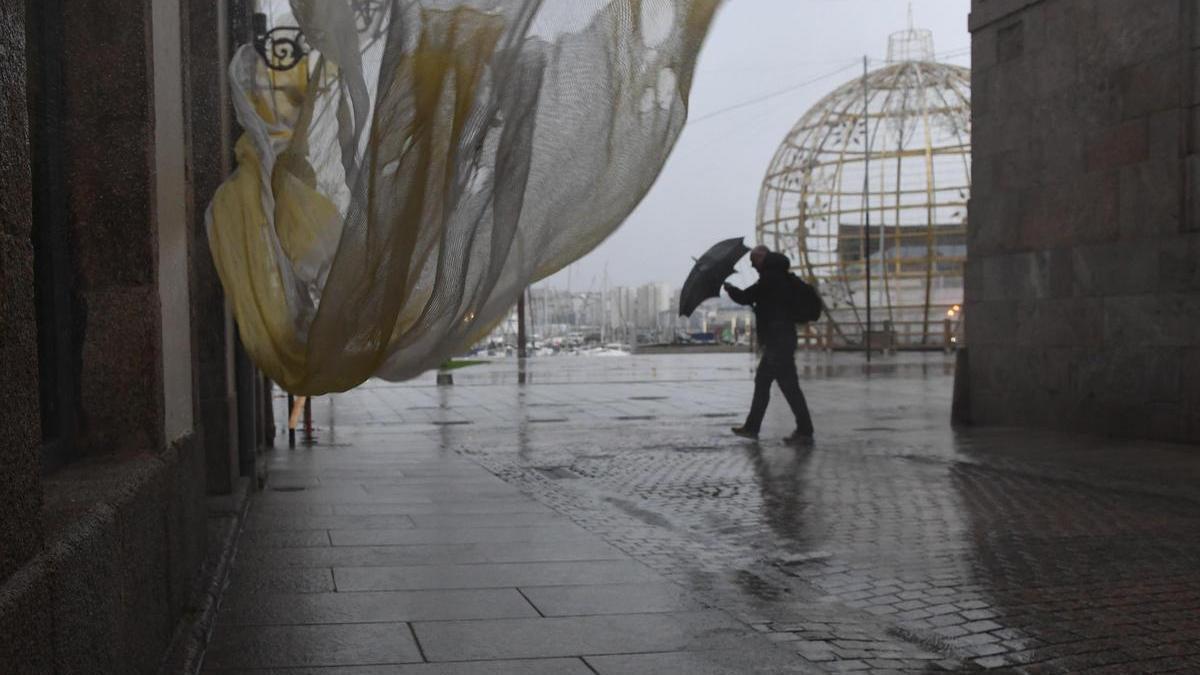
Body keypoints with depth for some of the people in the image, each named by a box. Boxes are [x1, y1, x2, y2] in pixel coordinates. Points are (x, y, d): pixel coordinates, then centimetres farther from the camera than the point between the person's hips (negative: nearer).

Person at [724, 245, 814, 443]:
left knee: (789, 384, -9)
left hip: (778, 339, -11)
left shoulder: (771, 277, -14)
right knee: (762, 381, 14)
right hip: (777, 339, 11)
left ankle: (805, 431, -7)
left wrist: (729, 288, 6)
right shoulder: (779, 275, 17)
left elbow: (745, 298, -12)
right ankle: (752, 427, 20)